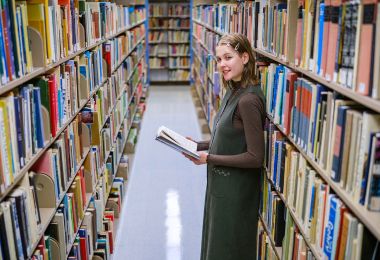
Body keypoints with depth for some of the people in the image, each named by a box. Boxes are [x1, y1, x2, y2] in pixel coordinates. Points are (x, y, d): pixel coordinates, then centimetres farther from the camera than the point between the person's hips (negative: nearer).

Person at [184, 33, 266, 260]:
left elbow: (255, 157, -23)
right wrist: (198, 145, 1)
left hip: (236, 191, -9)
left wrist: (209, 158, -19)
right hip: (221, 185, 9)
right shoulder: (233, 92, 4)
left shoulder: (248, 100, -24)